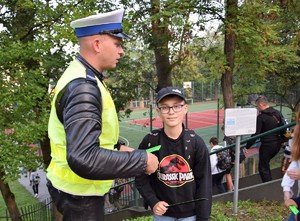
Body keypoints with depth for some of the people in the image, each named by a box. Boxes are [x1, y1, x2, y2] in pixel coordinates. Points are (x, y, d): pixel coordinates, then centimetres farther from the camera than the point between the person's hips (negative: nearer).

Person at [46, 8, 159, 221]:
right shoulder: (83, 87, -27)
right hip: (79, 193, -9)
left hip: (80, 187, 9)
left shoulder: (82, 77, 5)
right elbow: (83, 158, -36)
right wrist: (141, 160, -27)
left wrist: (117, 147, 7)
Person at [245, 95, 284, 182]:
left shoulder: (261, 117, -15)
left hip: (267, 145, -8)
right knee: (266, 163, 26)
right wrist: (282, 140, 25)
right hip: (278, 144, 8)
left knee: (263, 168, 5)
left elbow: (256, 134, -18)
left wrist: (247, 147, -13)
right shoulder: (277, 113, 6)